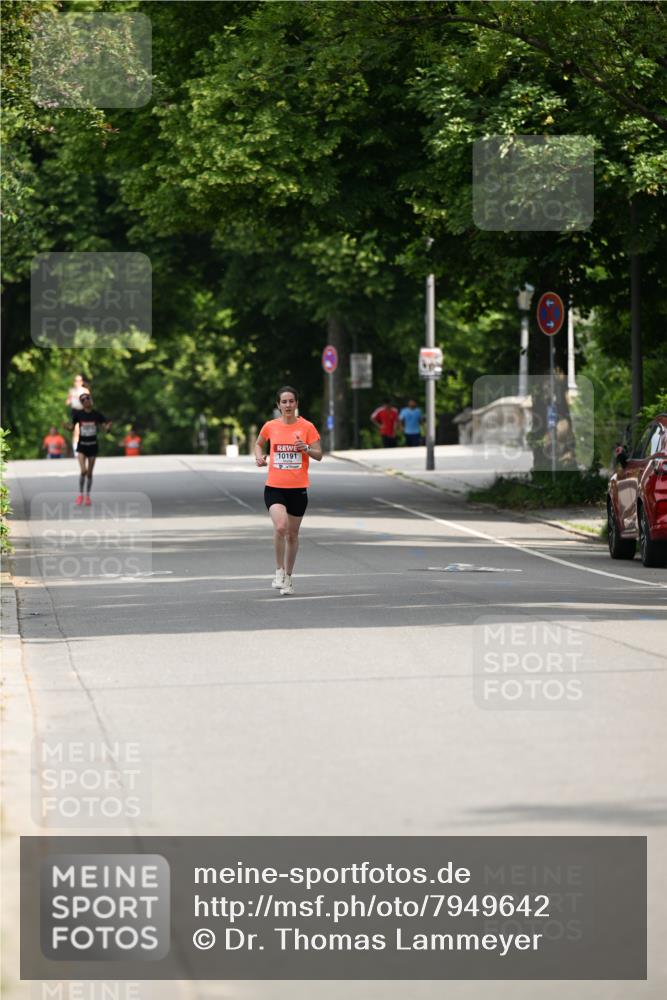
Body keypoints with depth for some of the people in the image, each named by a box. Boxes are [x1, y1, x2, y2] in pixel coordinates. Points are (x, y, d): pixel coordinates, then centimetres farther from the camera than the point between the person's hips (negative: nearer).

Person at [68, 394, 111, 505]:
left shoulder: (97, 414, -4)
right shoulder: (78, 414, -5)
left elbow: (105, 426, -6)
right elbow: (72, 427, 3)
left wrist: (108, 426, -29)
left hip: (93, 446, 1)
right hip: (82, 445, -1)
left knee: (90, 473, 7)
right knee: (83, 471, -16)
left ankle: (87, 496, 22)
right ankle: (80, 495, 2)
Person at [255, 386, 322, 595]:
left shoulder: (307, 427, -1)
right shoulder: (270, 426, 3)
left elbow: (319, 455, 0)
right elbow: (258, 444, 22)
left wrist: (306, 448, -20)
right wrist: (259, 456, 2)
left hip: (298, 489, 1)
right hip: (274, 487, -1)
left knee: (292, 534, 9)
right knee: (280, 526, -23)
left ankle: (288, 577, 26)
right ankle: (279, 571, -6)